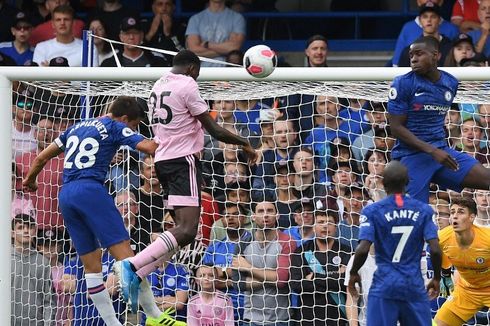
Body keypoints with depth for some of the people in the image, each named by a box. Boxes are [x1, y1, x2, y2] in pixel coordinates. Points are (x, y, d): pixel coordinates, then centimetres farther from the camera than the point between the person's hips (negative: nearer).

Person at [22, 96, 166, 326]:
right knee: (124, 253, -10)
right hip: (90, 189, -8)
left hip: (65, 195, 8)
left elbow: (42, 157, 30)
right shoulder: (115, 127, 5)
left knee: (91, 265, 9)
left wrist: (29, 179, 47)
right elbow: (149, 147, -6)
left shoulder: (77, 128, 25)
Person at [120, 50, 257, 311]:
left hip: (162, 159, 9)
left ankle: (138, 275, 0)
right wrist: (243, 144, 3)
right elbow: (213, 129, -10)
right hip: (183, 159, -9)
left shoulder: (158, 85, 16)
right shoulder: (187, 85, -9)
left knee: (183, 227, 11)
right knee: (187, 230, -17)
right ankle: (133, 265, -31)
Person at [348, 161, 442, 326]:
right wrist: (436, 278, 10)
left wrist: (353, 273, 5)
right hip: (414, 286, 2)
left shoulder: (372, 211, -3)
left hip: (384, 285, -2)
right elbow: (435, 250, -5)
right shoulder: (423, 211, 2)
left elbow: (363, 249, -12)